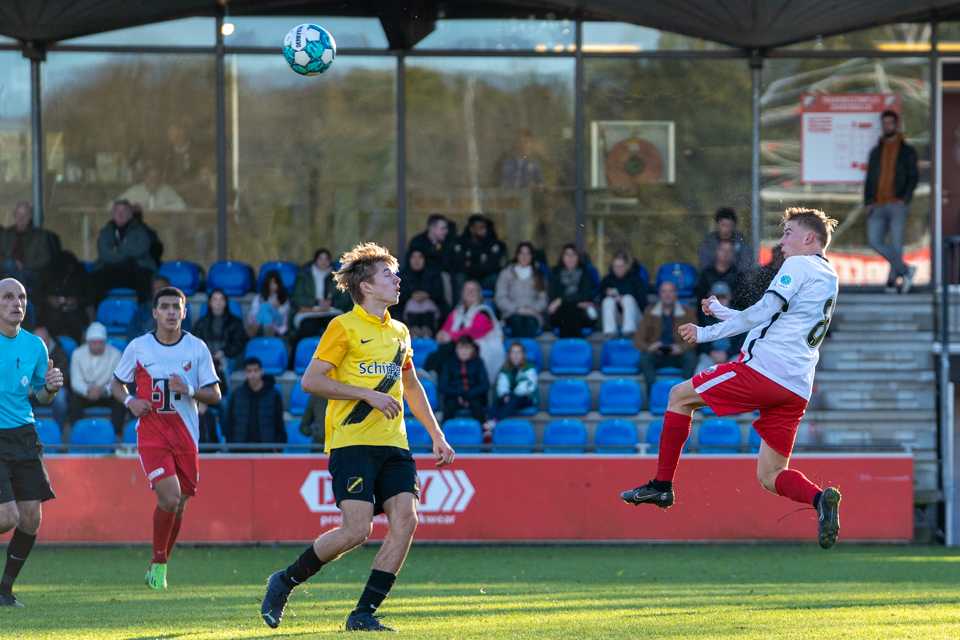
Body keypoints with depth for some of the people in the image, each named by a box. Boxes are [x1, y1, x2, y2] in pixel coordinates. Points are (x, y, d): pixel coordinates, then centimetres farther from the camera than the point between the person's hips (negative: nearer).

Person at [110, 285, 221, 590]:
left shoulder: (197, 348, 2)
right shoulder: (138, 347, 0)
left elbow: (215, 395, 3)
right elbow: (116, 384, 12)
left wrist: (189, 390, -16)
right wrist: (130, 401, -9)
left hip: (186, 436, 2)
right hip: (151, 434, -2)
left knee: (178, 506, 6)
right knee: (169, 498, -20)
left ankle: (159, 568, 26)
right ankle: (158, 563, -1)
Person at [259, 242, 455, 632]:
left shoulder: (399, 333, 18)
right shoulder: (344, 327, -3)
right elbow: (311, 381, -10)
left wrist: (436, 435, 27)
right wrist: (368, 394, -14)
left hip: (393, 445, 7)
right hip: (352, 442, -7)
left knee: (405, 520, -11)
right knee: (356, 530, -16)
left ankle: (363, 614, -5)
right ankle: (285, 582, 6)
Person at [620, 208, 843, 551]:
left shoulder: (798, 265, -3)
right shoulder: (829, 278, 24)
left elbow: (763, 312, -11)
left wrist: (707, 333, -4)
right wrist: (721, 311, 31)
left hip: (764, 368, -8)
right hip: (796, 390, 8)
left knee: (680, 396, 9)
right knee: (770, 475, 9)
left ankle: (662, 484, 9)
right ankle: (820, 498, -20)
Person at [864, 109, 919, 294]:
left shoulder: (906, 151, 9)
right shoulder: (876, 152, 19)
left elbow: (913, 177, 3)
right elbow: (870, 179, 17)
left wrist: (905, 199, -12)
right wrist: (867, 202, 4)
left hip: (897, 204, -4)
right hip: (878, 206, 4)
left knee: (896, 242, -7)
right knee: (874, 240, -9)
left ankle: (892, 281, -2)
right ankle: (904, 270, 0)